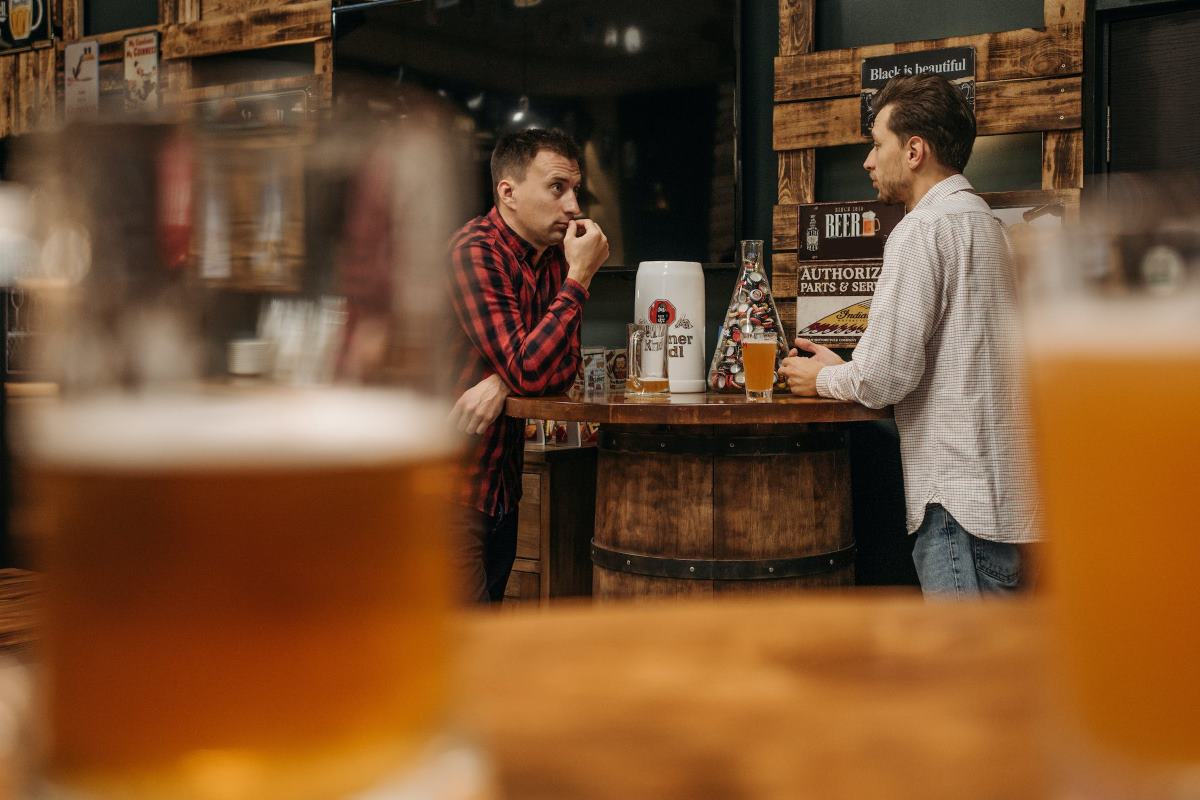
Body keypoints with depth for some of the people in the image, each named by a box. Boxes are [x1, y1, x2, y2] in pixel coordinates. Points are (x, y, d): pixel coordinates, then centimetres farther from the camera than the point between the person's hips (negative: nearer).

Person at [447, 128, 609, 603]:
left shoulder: (554, 255, 8)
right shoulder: (476, 252, -18)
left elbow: (564, 367, 4)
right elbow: (527, 371, -26)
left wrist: (502, 384, -17)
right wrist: (579, 278, -20)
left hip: (502, 488, 8)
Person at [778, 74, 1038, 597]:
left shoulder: (922, 230, -12)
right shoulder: (980, 220, 20)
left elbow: (888, 374, -17)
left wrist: (824, 379, 3)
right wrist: (843, 368, 19)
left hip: (963, 500, -10)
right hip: (999, 490, 10)